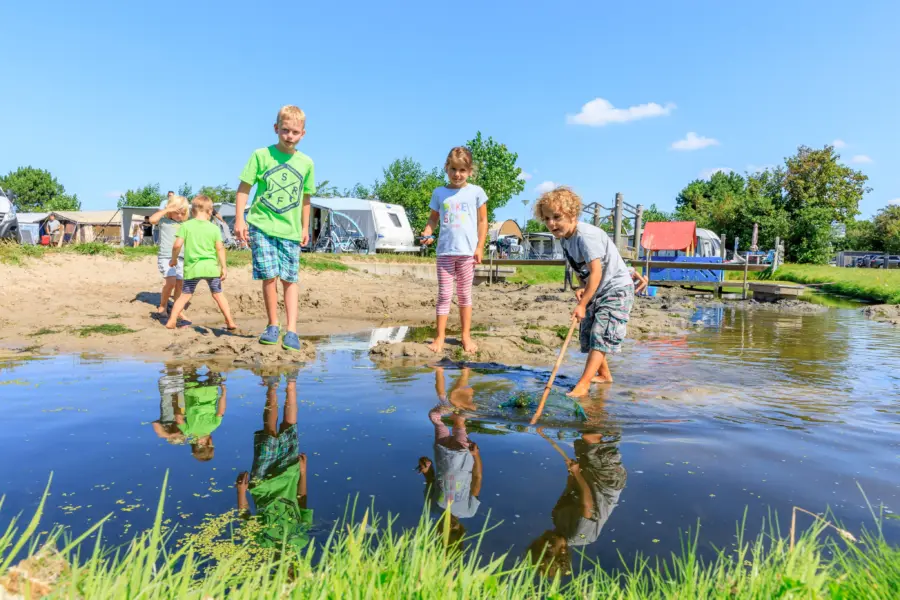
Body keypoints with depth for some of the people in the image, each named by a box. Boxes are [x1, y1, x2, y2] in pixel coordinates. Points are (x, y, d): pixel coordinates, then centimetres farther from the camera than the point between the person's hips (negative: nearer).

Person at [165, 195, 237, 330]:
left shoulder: (185, 225, -1)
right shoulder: (214, 228, 1)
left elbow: (177, 245, -6)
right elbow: (220, 248, -2)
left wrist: (173, 259, 11)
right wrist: (223, 267, 2)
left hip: (192, 267, 0)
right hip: (211, 267, 1)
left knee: (185, 295, 10)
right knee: (218, 294, 13)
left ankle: (171, 321, 4)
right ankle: (230, 322, 12)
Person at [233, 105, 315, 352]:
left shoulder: (306, 163, 7)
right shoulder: (261, 155, -1)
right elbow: (244, 187, 1)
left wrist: (305, 227, 18)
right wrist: (239, 220, -6)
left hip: (291, 230, 2)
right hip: (262, 225, -2)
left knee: (290, 279, 1)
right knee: (269, 276, -6)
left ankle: (292, 331, 4)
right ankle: (273, 325, 11)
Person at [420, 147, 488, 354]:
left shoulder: (476, 192, 3)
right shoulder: (439, 193, 7)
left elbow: (482, 221, 5)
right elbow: (433, 218, 11)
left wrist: (480, 247, -2)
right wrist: (427, 232, -11)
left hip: (467, 251, -1)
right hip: (445, 251, 1)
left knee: (464, 294, 9)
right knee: (444, 294, 2)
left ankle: (466, 335, 17)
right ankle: (440, 336, 6)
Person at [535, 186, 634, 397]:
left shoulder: (586, 236, -27)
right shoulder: (564, 239, 1)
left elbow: (596, 273, -29)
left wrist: (582, 304, -26)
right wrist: (581, 288, -8)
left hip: (616, 288, -10)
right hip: (596, 290, 10)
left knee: (601, 335, -15)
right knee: (588, 334, 14)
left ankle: (583, 384, -17)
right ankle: (604, 374, 32)